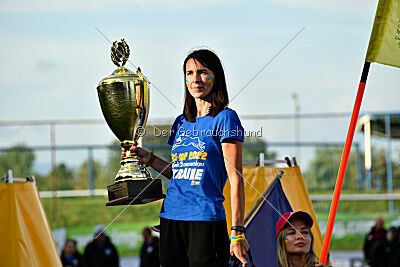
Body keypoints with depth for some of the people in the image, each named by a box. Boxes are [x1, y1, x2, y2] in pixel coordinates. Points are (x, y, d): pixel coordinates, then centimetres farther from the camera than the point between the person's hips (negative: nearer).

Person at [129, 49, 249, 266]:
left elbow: (235, 179, -8)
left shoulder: (225, 118, -3)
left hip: (206, 220, -6)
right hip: (171, 220, 6)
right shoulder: (181, 122, 16)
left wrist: (237, 231, -14)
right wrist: (149, 159, 10)